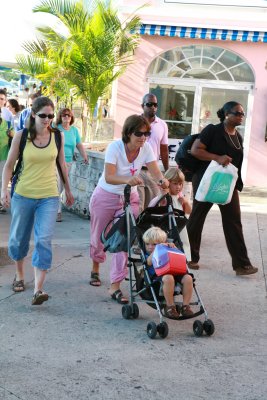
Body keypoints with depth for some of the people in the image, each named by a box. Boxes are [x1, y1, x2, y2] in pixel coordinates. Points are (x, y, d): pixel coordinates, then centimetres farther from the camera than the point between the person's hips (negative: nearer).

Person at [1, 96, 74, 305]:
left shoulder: (57, 136, -1)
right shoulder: (21, 136, -5)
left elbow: (62, 164, 10)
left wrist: (68, 190, 16)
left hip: (49, 197, 0)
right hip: (23, 195, 0)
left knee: (44, 240, -13)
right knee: (19, 238, 13)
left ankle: (38, 289, -14)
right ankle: (19, 275, 38)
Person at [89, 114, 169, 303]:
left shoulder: (146, 148, -12)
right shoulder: (115, 147, -23)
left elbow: (156, 172, -21)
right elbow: (109, 177, -34)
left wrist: (162, 180, -45)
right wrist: (128, 179, -53)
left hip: (129, 198, 2)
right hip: (106, 197, -2)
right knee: (99, 238, 12)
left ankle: (115, 286, -6)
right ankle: (95, 270, 43)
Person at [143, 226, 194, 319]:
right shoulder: (147, 254, 15)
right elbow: (149, 262, -8)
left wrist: (173, 247, 5)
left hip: (174, 273, 5)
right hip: (157, 275, -4)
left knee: (188, 278, -24)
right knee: (168, 278, -39)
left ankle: (185, 305, -14)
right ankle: (170, 306, -25)